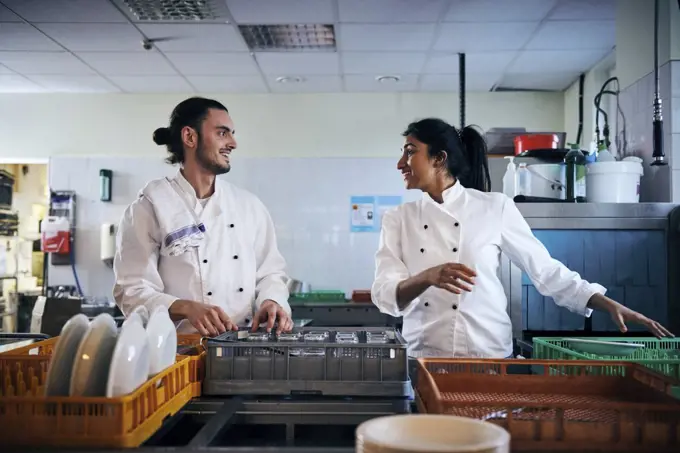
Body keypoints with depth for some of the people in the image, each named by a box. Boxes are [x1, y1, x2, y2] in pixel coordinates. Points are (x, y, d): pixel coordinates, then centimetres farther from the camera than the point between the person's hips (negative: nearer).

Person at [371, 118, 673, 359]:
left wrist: (612, 306, -5)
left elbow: (544, 269, 1)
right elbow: (384, 294, -8)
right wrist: (427, 278, -27)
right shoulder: (398, 219, 3)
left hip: (488, 357, -2)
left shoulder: (494, 207, -4)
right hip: (424, 362, 2)